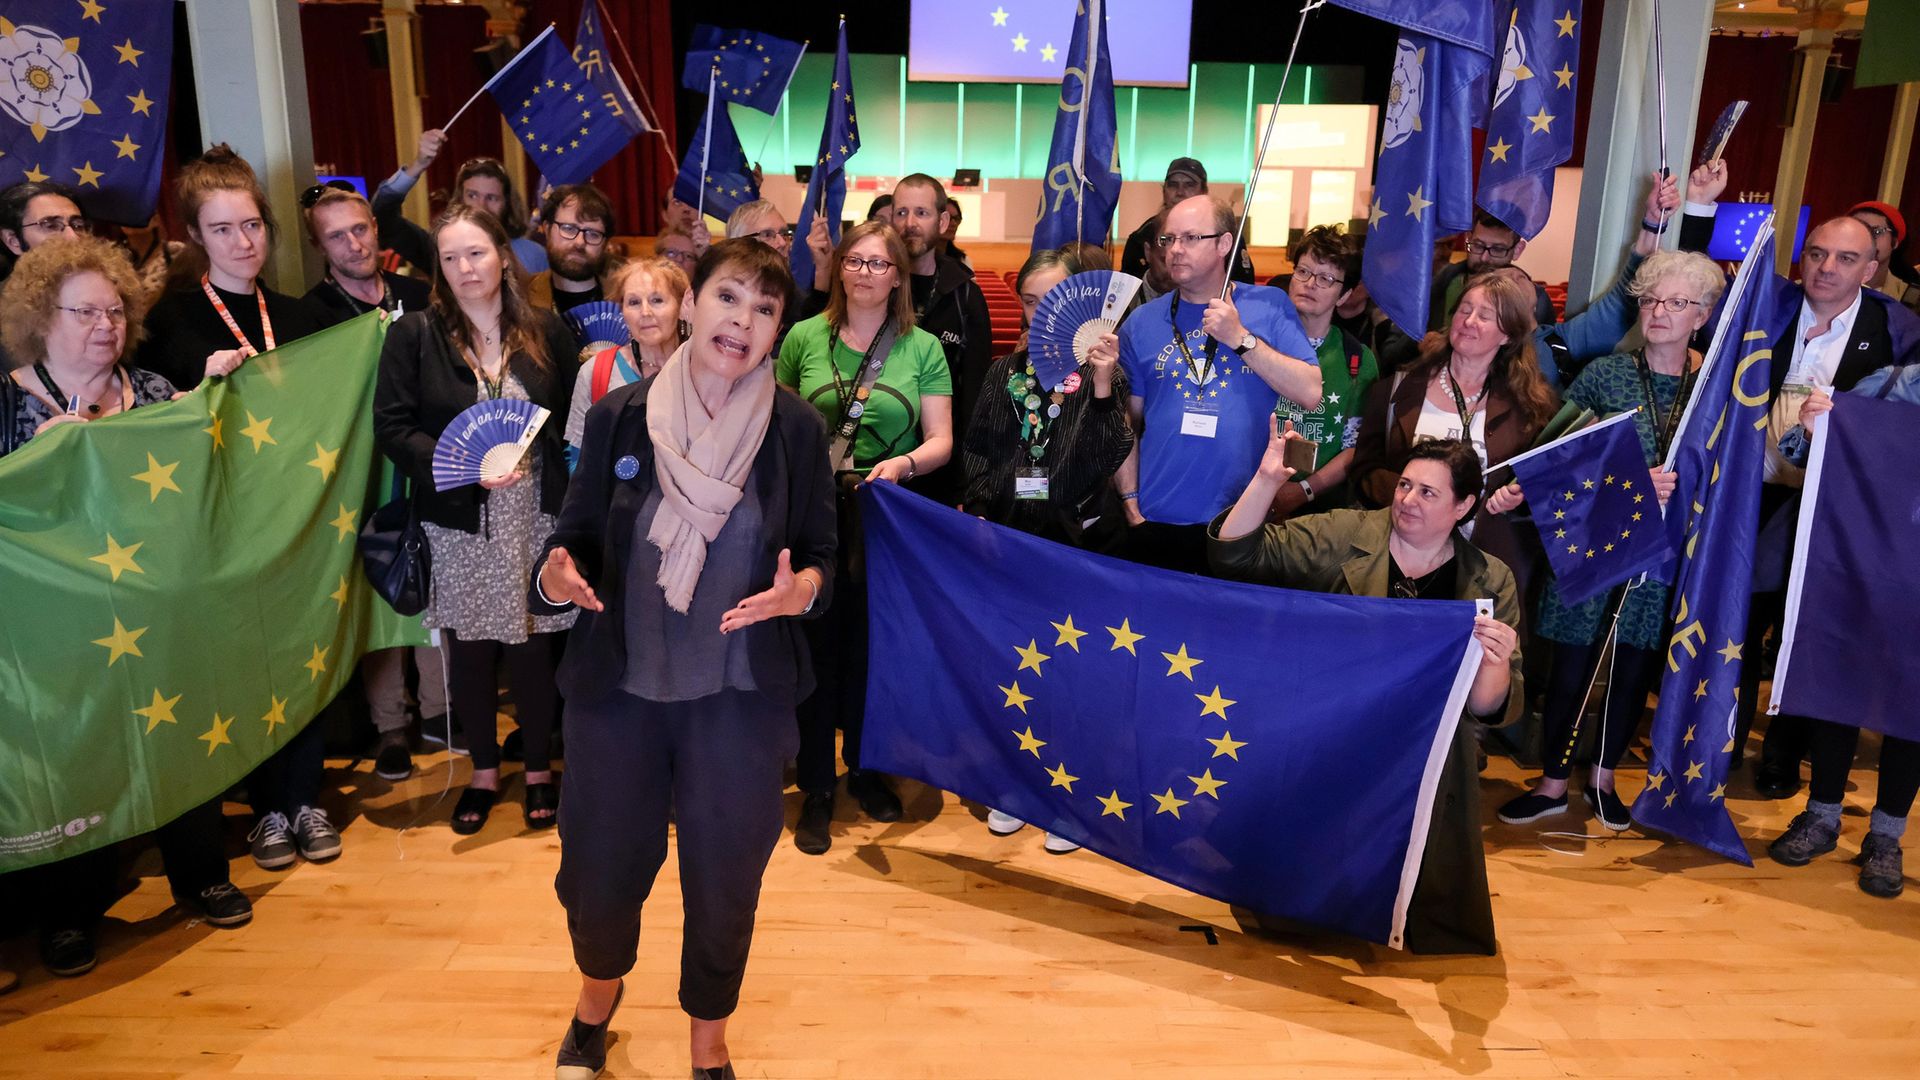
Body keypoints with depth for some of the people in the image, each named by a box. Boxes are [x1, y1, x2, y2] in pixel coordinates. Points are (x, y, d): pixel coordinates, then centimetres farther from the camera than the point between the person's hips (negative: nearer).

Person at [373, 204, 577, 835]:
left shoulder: (546, 332, 2)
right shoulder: (413, 335, -2)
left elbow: (571, 418, 7)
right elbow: (392, 427, -6)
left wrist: (533, 457, -7)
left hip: (533, 512, 0)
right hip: (459, 521, 0)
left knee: (533, 642, 5)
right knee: (469, 646, 9)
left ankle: (539, 768, 24)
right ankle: (483, 770, 28)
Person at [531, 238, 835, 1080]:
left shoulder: (796, 428, -7)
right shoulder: (619, 416, -5)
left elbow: (822, 559, -2)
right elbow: (577, 536, 0)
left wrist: (797, 592, -24)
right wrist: (557, 579, -22)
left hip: (739, 696, -1)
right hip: (617, 687, 1)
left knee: (722, 879, 11)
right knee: (599, 867, 12)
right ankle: (599, 989, 49)